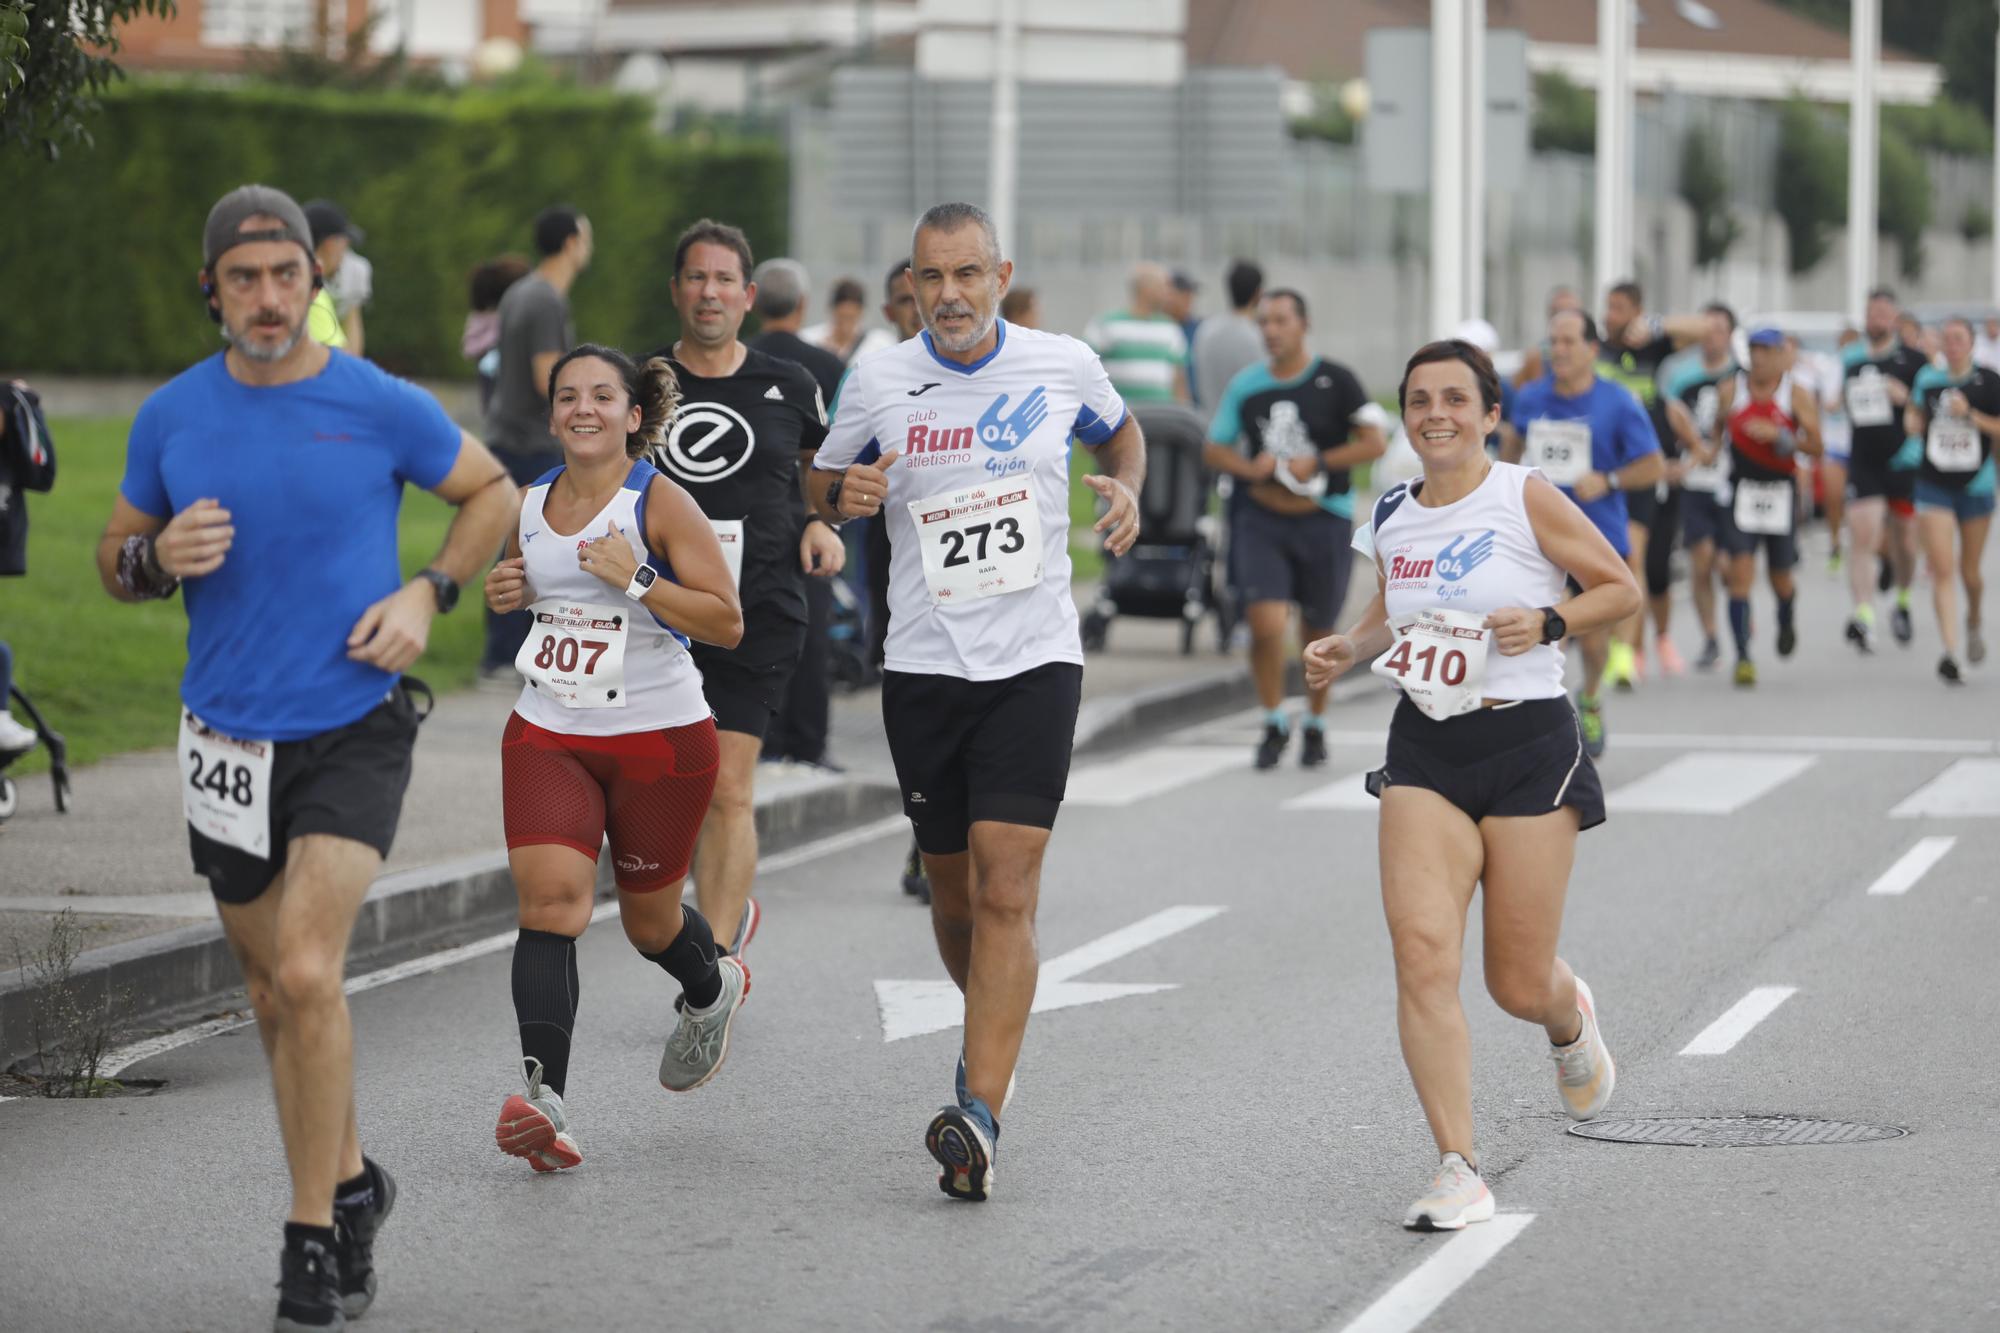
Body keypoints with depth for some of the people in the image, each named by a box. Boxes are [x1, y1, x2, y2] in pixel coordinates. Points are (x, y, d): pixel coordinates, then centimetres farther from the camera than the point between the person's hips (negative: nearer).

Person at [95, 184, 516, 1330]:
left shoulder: (380, 407, -6)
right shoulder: (172, 418, 1)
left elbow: (494, 493, 8)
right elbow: (117, 561, 11)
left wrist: (429, 594, -7)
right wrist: (161, 556, -12)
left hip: (355, 729, -4)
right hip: (229, 739, 4)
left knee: (307, 972, -18)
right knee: (274, 988, 14)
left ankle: (314, 1235, -6)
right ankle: (351, 1179, 36)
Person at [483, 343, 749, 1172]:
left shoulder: (660, 504, -10)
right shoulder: (529, 502, 5)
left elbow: (727, 623, -13)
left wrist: (635, 581, -24)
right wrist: (502, 593, 1)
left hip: (660, 738, -3)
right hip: (548, 734, 3)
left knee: (649, 919, 13)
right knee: (550, 896, -18)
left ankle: (712, 990, 50)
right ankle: (544, 1096, -26)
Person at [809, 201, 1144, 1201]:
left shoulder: (1064, 366, 0)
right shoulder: (877, 383, 0)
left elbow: (1119, 432, 21)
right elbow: (821, 485, 14)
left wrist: (1125, 491, 1)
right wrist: (843, 493, -10)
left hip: (1035, 660, -2)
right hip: (924, 663, 2)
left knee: (1006, 886, -14)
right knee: (953, 892, 10)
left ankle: (978, 1117, -20)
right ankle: (990, 1034, 40)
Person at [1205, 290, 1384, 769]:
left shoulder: (1335, 381, -3)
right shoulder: (1245, 386, 4)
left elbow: (1374, 442, -4)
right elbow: (1214, 450, 12)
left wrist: (1316, 463, -14)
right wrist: (1250, 468, -8)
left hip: (1323, 519, -1)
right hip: (1262, 520, 1)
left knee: (1317, 631, 10)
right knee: (1266, 624, -14)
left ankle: (1315, 726, 29)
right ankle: (1274, 724, 4)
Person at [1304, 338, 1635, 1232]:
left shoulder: (1526, 500, -7)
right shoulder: (1391, 517, 7)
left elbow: (1622, 589, -1)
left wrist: (1548, 622, -17)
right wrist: (1345, 650, 6)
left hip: (1529, 748, -3)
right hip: (1425, 754, 3)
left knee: (1518, 985, 3)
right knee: (1421, 951, -17)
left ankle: (1570, 1023, 44)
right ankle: (1458, 1172, -14)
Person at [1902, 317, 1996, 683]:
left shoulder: (1989, 382, -6)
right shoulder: (1928, 378, 2)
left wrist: (1970, 415, -21)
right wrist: (1912, 422, -2)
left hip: (1975, 485, -1)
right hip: (1934, 486, 1)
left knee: (1970, 572, 11)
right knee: (1941, 571, -11)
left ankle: (1973, 624, 43)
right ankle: (1950, 652, -14)